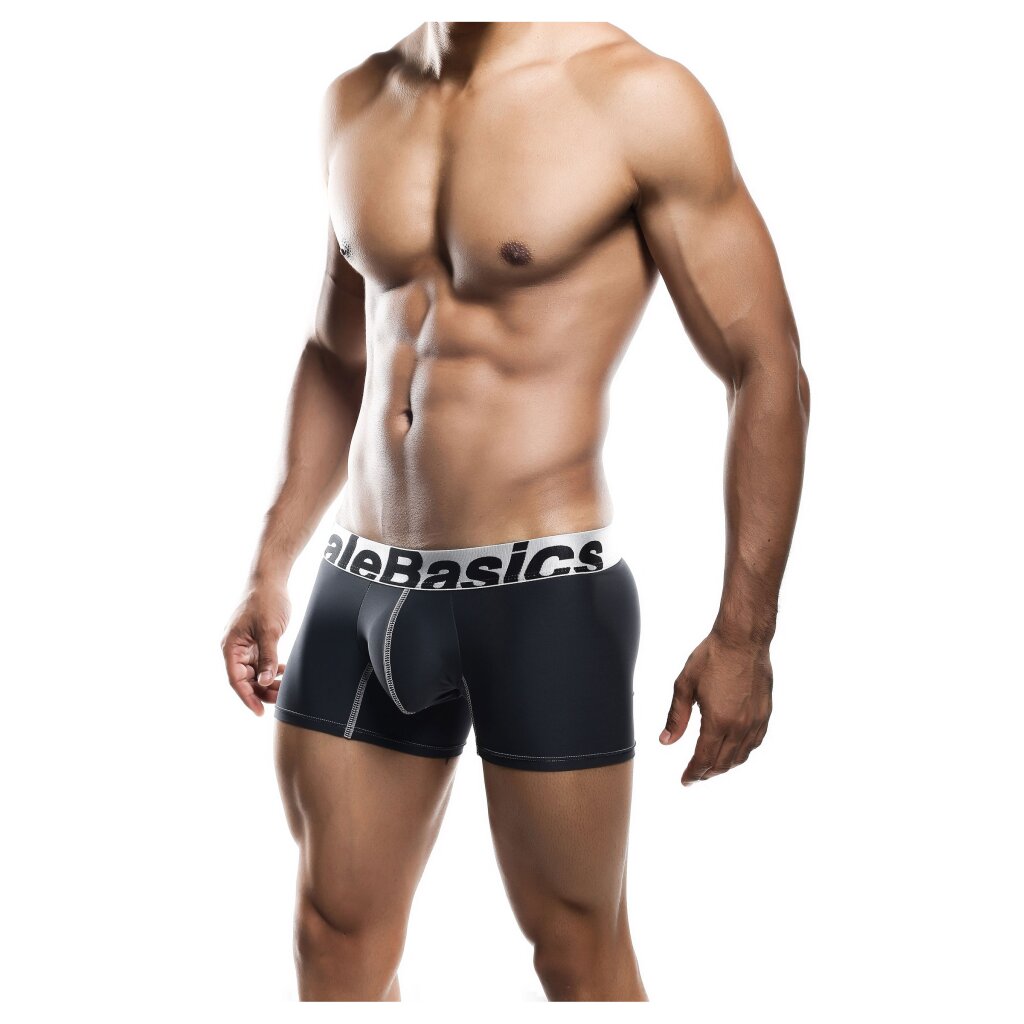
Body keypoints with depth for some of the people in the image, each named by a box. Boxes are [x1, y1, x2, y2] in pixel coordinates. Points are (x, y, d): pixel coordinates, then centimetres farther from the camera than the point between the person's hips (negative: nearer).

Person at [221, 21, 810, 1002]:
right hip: (362, 583, 6)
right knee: (335, 941, 13)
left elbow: (767, 372, -8)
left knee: (580, 957, 7)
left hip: (546, 591, -5)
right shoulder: (356, 103, 10)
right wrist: (270, 571, 18)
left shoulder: (636, 97, -9)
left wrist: (742, 634, -13)